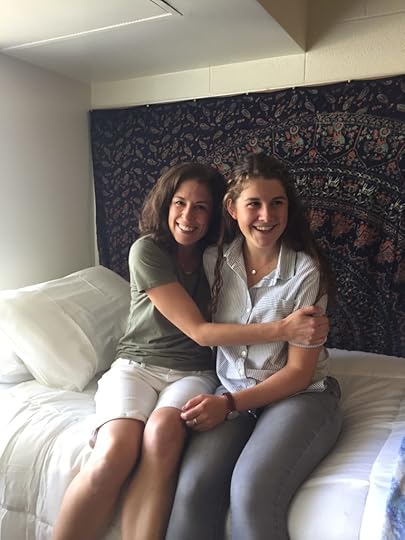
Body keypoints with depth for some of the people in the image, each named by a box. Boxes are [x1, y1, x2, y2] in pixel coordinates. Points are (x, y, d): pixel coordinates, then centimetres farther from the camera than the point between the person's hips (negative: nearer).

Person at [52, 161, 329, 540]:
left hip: (193, 373, 2)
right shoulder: (147, 250, -11)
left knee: (162, 430, -32)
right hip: (136, 364, -2)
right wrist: (283, 329, -24)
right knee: (116, 451, -29)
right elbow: (199, 331, -17)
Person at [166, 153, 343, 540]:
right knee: (193, 487, -23)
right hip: (231, 393, 3)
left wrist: (230, 404, -15)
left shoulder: (306, 271, -11)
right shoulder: (213, 261, 0)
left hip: (299, 395, -2)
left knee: (251, 491, -28)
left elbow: (299, 371, -10)